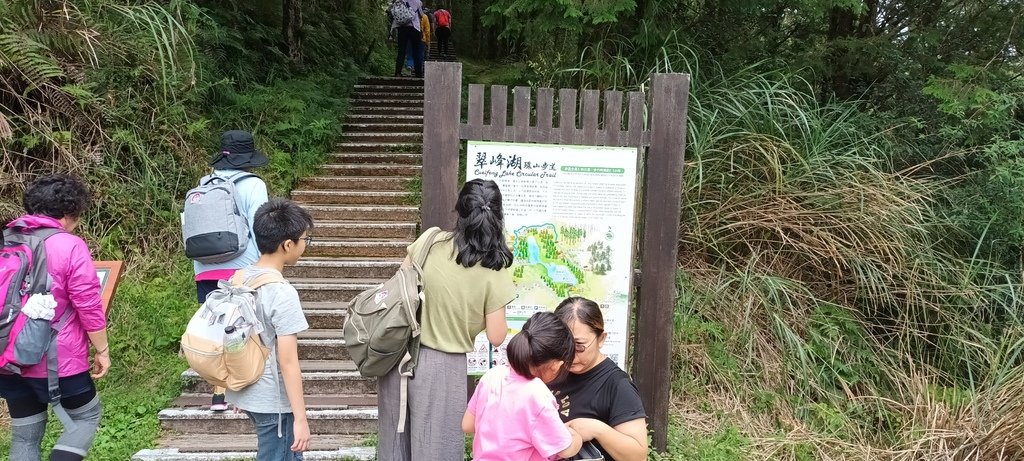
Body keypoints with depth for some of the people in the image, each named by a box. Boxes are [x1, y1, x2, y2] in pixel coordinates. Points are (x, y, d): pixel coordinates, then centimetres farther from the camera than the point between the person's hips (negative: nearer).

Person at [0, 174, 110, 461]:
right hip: (58, 360, -6)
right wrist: (102, 350, -4)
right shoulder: (70, 246, -14)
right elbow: (89, 307, -15)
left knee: (24, 435, 15)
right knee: (87, 416, 15)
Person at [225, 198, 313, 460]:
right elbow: (288, 363, -22)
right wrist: (300, 418, -16)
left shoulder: (238, 280, 1)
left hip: (246, 393, 8)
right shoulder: (282, 293, -23)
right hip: (274, 401, -8)